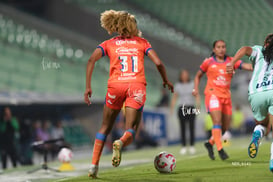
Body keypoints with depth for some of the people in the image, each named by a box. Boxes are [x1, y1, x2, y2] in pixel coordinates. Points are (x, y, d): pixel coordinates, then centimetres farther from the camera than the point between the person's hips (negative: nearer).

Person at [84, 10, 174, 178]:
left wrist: (88, 87, -2)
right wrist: (166, 81, 22)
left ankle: (94, 165, 8)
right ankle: (120, 143, -38)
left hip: (115, 86, 1)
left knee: (105, 127, 17)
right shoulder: (142, 42, 16)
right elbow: (158, 63, 6)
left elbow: (91, 60, -1)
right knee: (131, 131, -2)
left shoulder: (109, 44, 15)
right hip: (137, 87, -1)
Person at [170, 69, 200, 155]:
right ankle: (183, 147, 1)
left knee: (192, 128, -4)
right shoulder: (177, 86, 7)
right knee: (183, 128, -2)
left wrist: (198, 105, -14)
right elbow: (174, 98, 7)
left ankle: (192, 147, 1)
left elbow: (197, 96, 1)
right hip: (182, 108, 0)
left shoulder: (192, 84, 5)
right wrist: (172, 108, -4)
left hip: (191, 108, 0)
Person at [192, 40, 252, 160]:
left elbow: (245, 66, -7)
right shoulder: (208, 62, 4)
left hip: (226, 96, 4)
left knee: (225, 127, 7)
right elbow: (198, 76, 16)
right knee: (217, 121, -20)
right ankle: (220, 150, -20)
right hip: (212, 94, -4)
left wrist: (251, 66, -29)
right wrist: (196, 89, 2)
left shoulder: (231, 61, 7)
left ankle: (210, 143, 29)